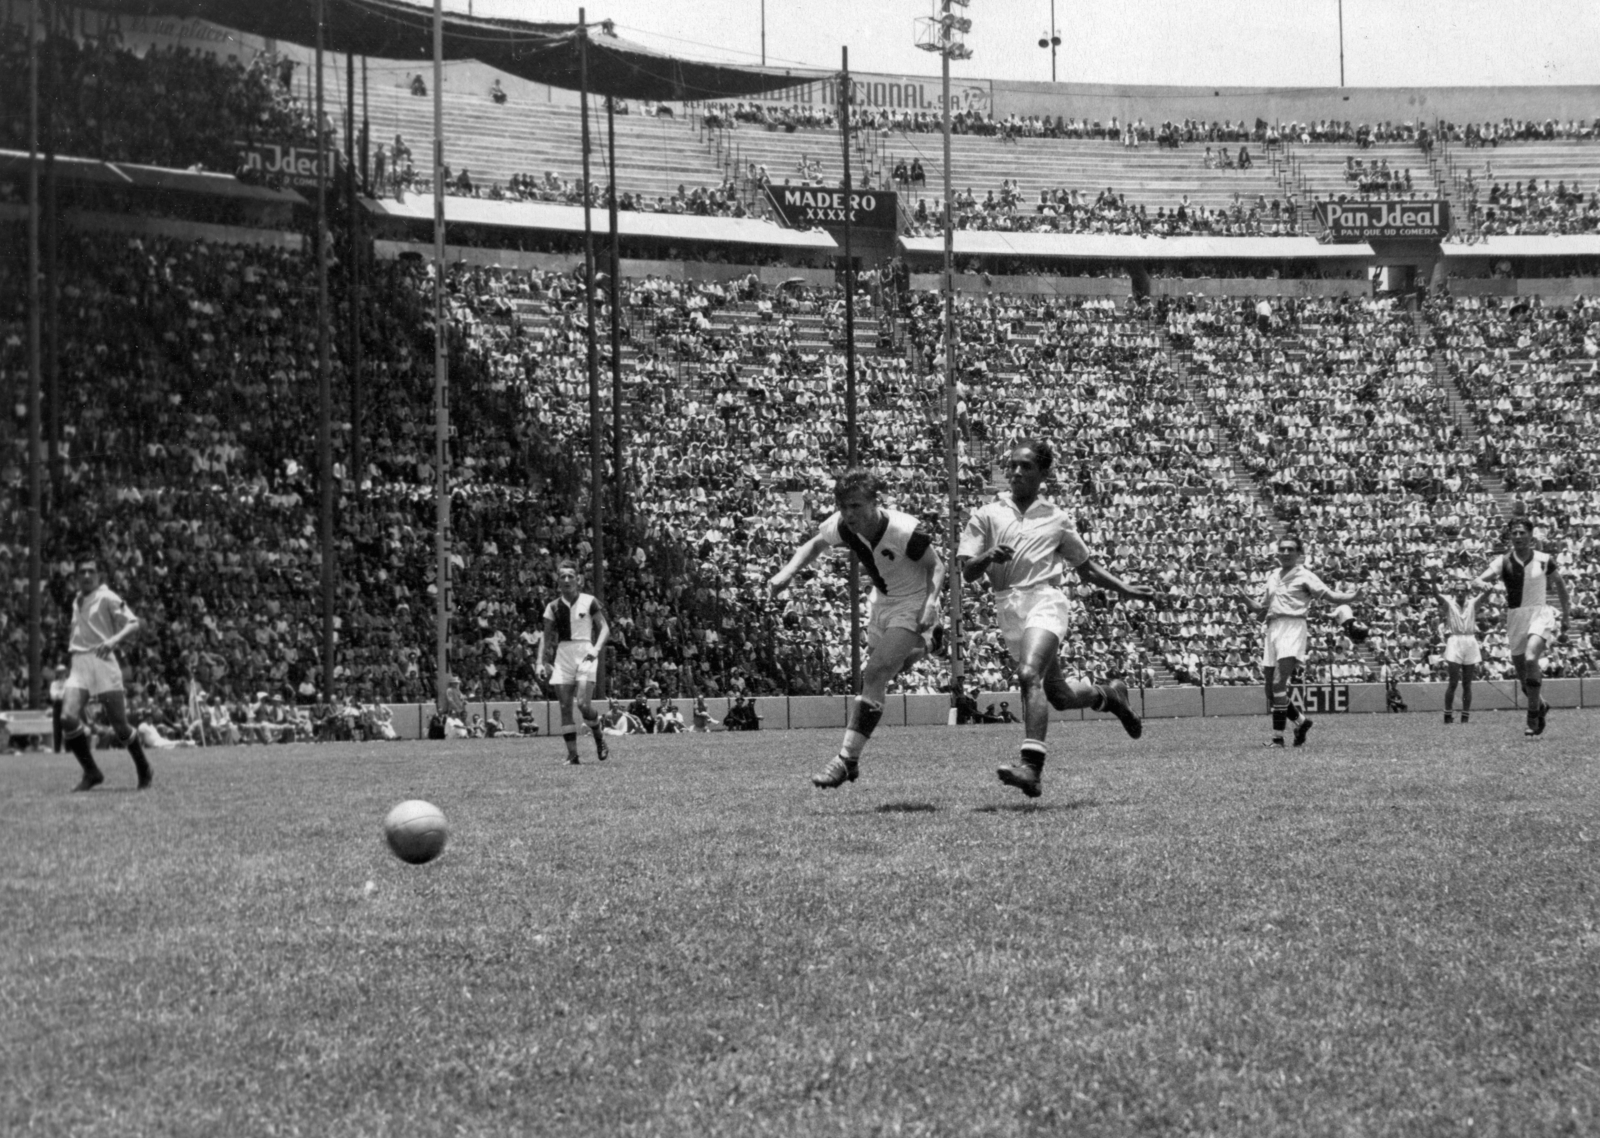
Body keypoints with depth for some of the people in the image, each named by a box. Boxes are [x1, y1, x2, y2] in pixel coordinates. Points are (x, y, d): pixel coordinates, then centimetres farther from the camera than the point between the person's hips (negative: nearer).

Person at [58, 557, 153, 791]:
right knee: (68, 717, -18)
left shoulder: (107, 598, -3)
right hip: (79, 665, 5)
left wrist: (114, 640, -29)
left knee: (120, 726, -2)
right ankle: (91, 773, -6)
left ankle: (144, 771, 20)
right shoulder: (77, 601, 18)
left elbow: (133, 623, -13)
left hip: (103, 662, -5)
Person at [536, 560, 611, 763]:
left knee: (583, 703, -17)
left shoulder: (588, 602, 1)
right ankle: (572, 754, 0)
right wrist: (542, 662, 0)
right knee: (565, 707, -4)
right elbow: (547, 638, 11)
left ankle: (599, 739, 9)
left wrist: (596, 648, -17)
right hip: (563, 655, 3)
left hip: (586, 654, -3)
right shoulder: (553, 607, 8)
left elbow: (604, 628, -1)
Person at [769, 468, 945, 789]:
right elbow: (814, 546, 4)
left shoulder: (905, 531, -31)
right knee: (874, 676, 14)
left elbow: (936, 565, -15)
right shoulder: (842, 526, -17)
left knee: (875, 674, -21)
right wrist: (786, 573, -12)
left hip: (913, 604, -7)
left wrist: (931, 601, -31)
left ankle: (847, 759, -20)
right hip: (881, 601, 7)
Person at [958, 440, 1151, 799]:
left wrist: (1126, 590, 15)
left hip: (1044, 599, -3)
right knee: (1059, 695, 9)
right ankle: (1109, 694, 43)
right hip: (1008, 609, 3)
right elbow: (967, 571, 4)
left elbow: (1086, 566, 23)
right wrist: (990, 557, -17)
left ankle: (1031, 765, -36)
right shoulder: (987, 515, 11)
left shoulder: (1056, 518, 12)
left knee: (1029, 675, -28)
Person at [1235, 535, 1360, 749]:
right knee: (1271, 691, 5)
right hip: (1272, 629, 6)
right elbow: (1262, 610, 24)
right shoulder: (1272, 577, 20)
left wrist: (1351, 596, -23)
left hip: (1293, 627, -6)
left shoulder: (1304, 576, 4)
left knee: (1279, 683, -20)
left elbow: (1330, 595, -5)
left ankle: (1278, 736, -17)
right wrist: (1248, 602, 4)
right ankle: (1301, 720, 27)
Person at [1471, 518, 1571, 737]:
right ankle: (1541, 706, 38)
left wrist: (1566, 616, 16)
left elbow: (1559, 584, 16)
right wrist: (1481, 585, -39)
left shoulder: (1545, 560, -1)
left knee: (1531, 659, -27)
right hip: (1515, 618, 2)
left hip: (1540, 614, -2)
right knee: (1523, 676, 8)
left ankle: (1533, 715, -19)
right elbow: (1477, 583, -15)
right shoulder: (1504, 561, -3)